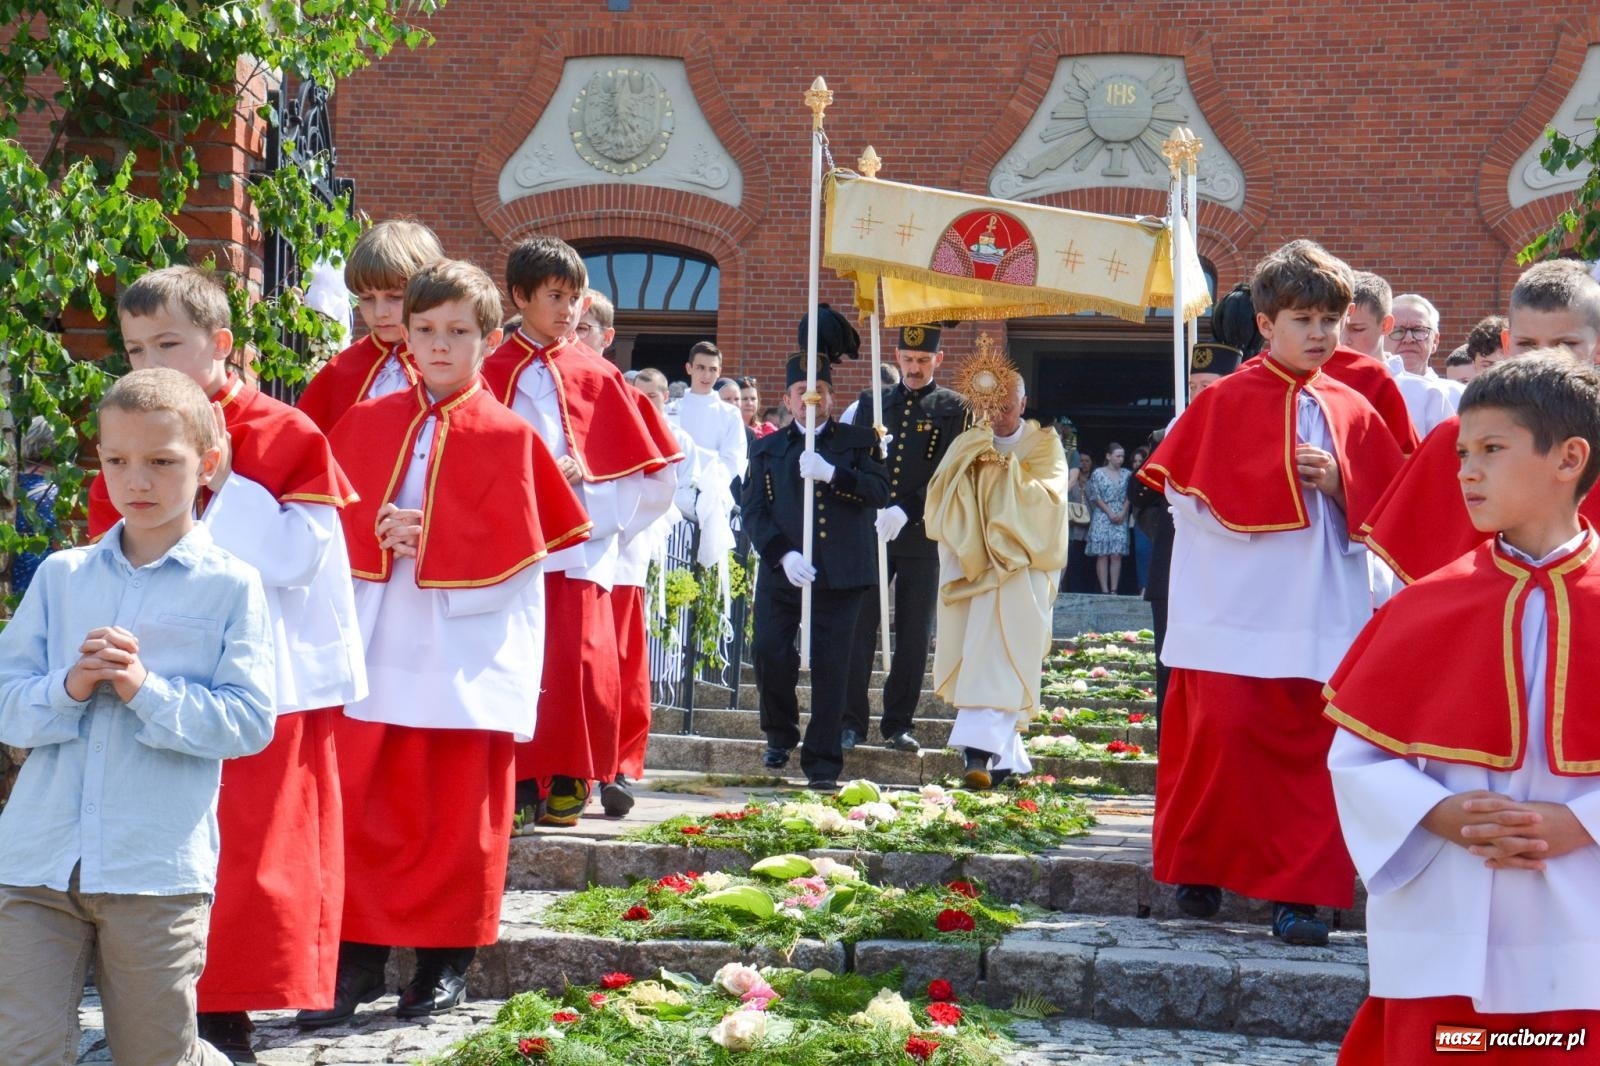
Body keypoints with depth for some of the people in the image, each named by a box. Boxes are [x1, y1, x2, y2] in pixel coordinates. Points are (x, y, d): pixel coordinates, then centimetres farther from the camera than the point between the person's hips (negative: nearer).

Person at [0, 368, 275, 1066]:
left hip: (159, 870, -2)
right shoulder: (60, 576, 9)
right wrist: (68, 689, -14)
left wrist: (146, 689, -18)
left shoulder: (231, 586, -1)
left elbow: (249, 721, -7)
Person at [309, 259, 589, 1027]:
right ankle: (360, 956, 12)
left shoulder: (506, 435, -1)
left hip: (466, 655, -3)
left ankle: (446, 958, 17)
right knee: (366, 808, 3)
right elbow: (335, 523, 6)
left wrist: (425, 542, -13)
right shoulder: (368, 425, 9)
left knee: (457, 815, 5)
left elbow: (513, 550, -8)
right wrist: (380, 539, -13)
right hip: (379, 652, 3)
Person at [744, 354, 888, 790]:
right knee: (769, 653, -8)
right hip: (782, 572, 1)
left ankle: (822, 762, 2)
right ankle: (781, 733, 19)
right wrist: (782, 554, -12)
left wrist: (831, 474, -19)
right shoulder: (767, 450, 15)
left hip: (840, 574, -1)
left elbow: (879, 491, -4)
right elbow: (754, 512, 5)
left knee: (827, 663, -4)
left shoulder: (859, 441, 12)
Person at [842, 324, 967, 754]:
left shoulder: (952, 409, 4)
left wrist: (906, 511, -17)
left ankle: (899, 724, 10)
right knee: (859, 626, -2)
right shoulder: (872, 402, 12)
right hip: (870, 531, 2)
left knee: (914, 634, 3)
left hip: (922, 536, -2)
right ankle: (852, 721, 4)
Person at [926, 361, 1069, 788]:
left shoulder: (1044, 444, 3)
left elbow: (1048, 497, -10)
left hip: (1019, 570, -4)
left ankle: (982, 748, -21)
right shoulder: (965, 445, 11)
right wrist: (968, 459, -14)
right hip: (971, 565, 4)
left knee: (999, 657, -14)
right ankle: (1005, 754, 10)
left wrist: (1004, 466, -14)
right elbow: (939, 497, 0)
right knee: (977, 656, 2)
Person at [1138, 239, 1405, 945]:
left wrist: (1338, 484, -9)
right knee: (1226, 737, -5)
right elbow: (1182, 488, -1)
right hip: (1238, 615, -2)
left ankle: (1298, 894, 5)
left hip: (1323, 620, 3)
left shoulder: (1352, 411, 9)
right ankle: (1197, 870, 14)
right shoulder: (1224, 402, 1)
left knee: (1312, 751, 0)